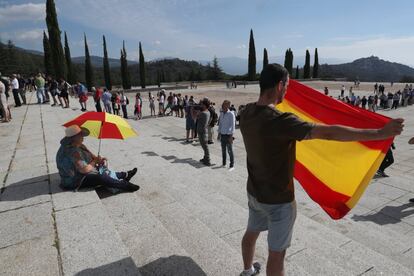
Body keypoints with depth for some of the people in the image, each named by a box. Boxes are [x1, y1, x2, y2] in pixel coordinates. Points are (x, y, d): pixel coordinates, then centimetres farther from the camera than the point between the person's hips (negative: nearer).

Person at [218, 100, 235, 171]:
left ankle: (232, 165, 7)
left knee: (230, 151, -2)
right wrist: (219, 133, 15)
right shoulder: (221, 113, 9)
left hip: (228, 135, -6)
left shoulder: (231, 114, -9)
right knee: (223, 150, 12)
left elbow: (233, 125, -10)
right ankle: (224, 163, 23)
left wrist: (231, 136, -13)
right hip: (222, 134, 6)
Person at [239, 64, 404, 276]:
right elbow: (329, 133, -30)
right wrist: (380, 133, -21)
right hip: (278, 199, -8)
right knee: (276, 253, 11)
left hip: (254, 192, 8)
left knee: (251, 233, 28)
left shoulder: (247, 113, -7)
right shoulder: (281, 121, -30)